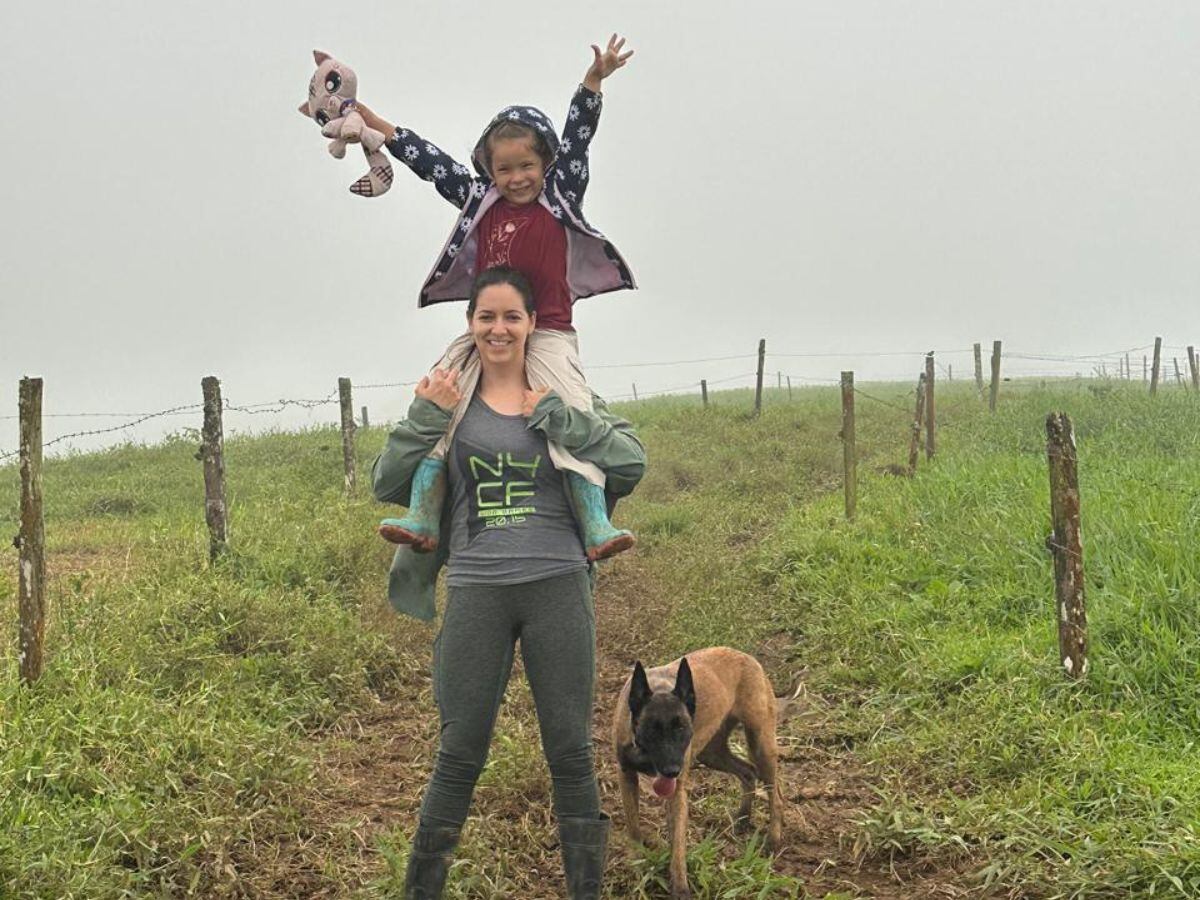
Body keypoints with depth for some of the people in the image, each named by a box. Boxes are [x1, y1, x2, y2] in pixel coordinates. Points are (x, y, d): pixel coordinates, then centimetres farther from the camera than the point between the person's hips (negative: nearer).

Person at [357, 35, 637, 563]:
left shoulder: (559, 197, 3)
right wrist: (378, 126, 19)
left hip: (548, 334, -4)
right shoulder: (480, 202, 10)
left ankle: (596, 526, -24)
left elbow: (576, 139, -8)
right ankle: (423, 519, -8)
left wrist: (592, 83, -21)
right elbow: (433, 163, 15)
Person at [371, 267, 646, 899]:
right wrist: (427, 416, -6)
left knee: (571, 753, 5)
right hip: (476, 590, 0)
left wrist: (552, 415, -10)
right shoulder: (448, 399, 9)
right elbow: (388, 485, 5)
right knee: (459, 756, 5)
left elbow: (630, 465, -5)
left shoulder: (564, 397, 8)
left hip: (558, 586, 0)